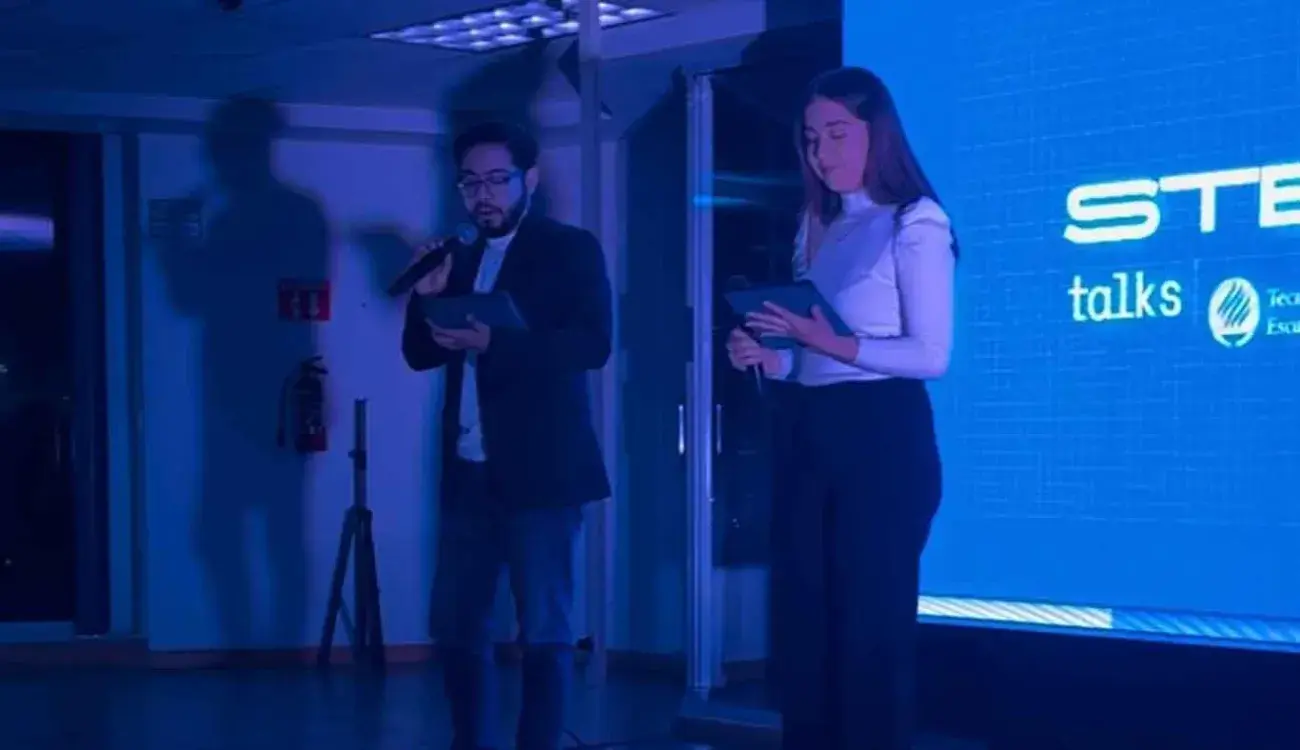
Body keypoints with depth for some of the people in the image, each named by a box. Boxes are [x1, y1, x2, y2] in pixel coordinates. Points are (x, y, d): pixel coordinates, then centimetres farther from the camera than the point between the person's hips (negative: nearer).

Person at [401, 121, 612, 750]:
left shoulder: (571, 249, 0)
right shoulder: (462, 259, 17)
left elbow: (593, 343, -14)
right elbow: (420, 354, 14)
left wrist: (493, 343, -24)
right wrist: (427, 297, -5)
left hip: (540, 469, -6)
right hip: (468, 471, 6)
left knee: (544, 630, -3)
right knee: (456, 625, 8)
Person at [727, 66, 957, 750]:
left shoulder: (913, 225, -7)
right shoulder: (818, 226, 18)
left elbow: (930, 355, -14)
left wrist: (834, 343, -23)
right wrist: (767, 356, -1)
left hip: (880, 436, -8)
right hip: (805, 432, 8)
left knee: (871, 624, -3)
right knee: (802, 621, 8)